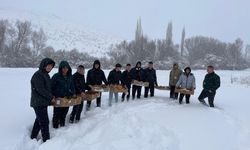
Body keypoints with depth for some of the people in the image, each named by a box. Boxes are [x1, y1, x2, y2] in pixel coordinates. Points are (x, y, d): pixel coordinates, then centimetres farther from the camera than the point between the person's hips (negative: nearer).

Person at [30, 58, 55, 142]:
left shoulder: (45, 74, 13)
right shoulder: (38, 75, -17)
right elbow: (40, 89, -22)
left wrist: (51, 96, 5)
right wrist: (51, 97, -14)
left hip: (43, 102, 10)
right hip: (39, 103, -10)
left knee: (39, 120, 20)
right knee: (44, 122, -4)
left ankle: (33, 137, 34)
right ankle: (46, 140, 6)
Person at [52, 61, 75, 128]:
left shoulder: (70, 77, 5)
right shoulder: (56, 76, -12)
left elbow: (72, 86, 15)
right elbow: (52, 87, -8)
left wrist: (73, 94, 7)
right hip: (58, 99, -5)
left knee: (64, 113, 17)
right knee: (57, 114, 5)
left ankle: (62, 126, 33)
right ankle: (55, 127, 20)